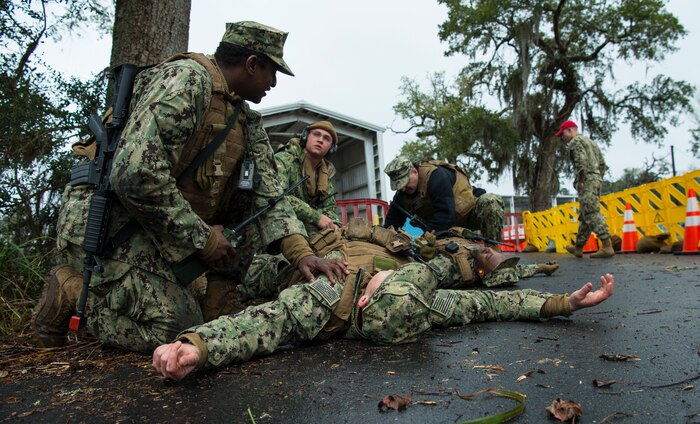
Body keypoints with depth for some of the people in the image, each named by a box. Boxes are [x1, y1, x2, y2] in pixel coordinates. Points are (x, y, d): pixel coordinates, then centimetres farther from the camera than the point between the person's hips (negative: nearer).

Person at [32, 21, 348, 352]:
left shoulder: (247, 121, 9)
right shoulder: (185, 79, -18)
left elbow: (267, 193, 3)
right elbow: (135, 173, -29)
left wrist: (302, 253, -12)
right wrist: (202, 239, -20)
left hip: (166, 229, 9)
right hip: (110, 220, -8)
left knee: (253, 202, 0)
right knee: (170, 328, -17)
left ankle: (220, 300, 4)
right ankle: (72, 287, 4)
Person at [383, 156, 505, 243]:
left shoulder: (435, 175, -31)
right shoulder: (401, 195, -5)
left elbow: (446, 214, -37)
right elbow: (392, 222, 2)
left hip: (469, 212, -7)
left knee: (490, 202, -36)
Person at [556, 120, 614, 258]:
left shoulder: (575, 141, -3)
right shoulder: (590, 141, 26)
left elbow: (581, 161, -18)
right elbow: (602, 163, 23)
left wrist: (580, 180, -15)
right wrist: (598, 179, 20)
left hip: (587, 181, -10)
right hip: (597, 180, 10)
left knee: (592, 214, -13)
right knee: (584, 216, 10)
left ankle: (607, 247, -18)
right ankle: (578, 248, 14)